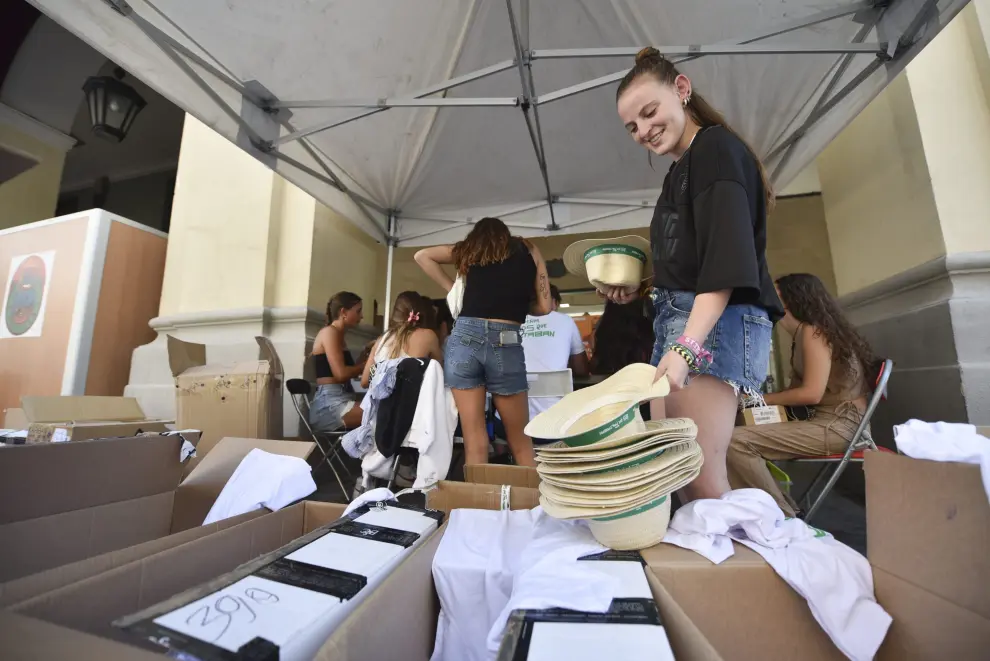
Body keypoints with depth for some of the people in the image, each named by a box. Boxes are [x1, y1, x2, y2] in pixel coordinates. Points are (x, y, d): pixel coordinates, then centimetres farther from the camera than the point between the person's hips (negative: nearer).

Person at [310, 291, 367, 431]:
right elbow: (341, 374, -16)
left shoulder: (338, 335, 21)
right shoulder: (329, 332, -5)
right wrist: (367, 364, -2)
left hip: (340, 401, 9)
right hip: (329, 405, -9)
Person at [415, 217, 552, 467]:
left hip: (465, 338, 1)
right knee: (520, 441, 14)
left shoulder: (469, 250, 18)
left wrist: (453, 289, 19)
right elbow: (544, 306, 12)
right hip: (506, 344, -1)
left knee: (474, 440, 7)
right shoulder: (529, 251, 17)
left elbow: (422, 256, 24)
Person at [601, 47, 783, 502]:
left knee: (700, 479, -13)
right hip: (680, 318, 9)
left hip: (716, 321, -9)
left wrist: (687, 345, -29)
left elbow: (726, 258, -19)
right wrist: (638, 288, 16)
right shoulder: (679, 171, 23)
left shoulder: (716, 148, -3)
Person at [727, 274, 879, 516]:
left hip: (836, 425, -9)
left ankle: (784, 518, -8)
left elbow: (812, 393, -17)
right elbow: (799, 388, 11)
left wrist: (762, 399, -7)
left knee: (736, 442, -23)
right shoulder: (806, 333, 16)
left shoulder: (812, 330, -10)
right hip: (827, 421, 9)